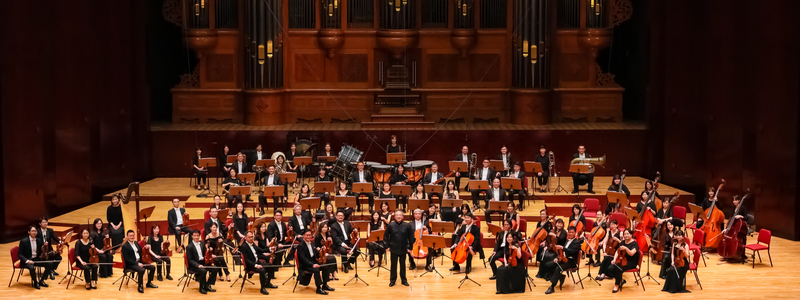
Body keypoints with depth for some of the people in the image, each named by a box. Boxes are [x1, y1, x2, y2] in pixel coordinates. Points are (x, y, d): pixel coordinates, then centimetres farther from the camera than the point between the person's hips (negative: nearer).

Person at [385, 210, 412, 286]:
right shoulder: (391, 225, -5)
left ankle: (403, 280, 25)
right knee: (393, 265, 9)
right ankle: (392, 280, 21)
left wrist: (410, 247, -1)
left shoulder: (407, 226, -6)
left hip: (403, 249, 0)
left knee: (403, 265, 12)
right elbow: (385, 237, 2)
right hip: (393, 249, 0)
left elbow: (411, 237, 0)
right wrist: (387, 246, -1)